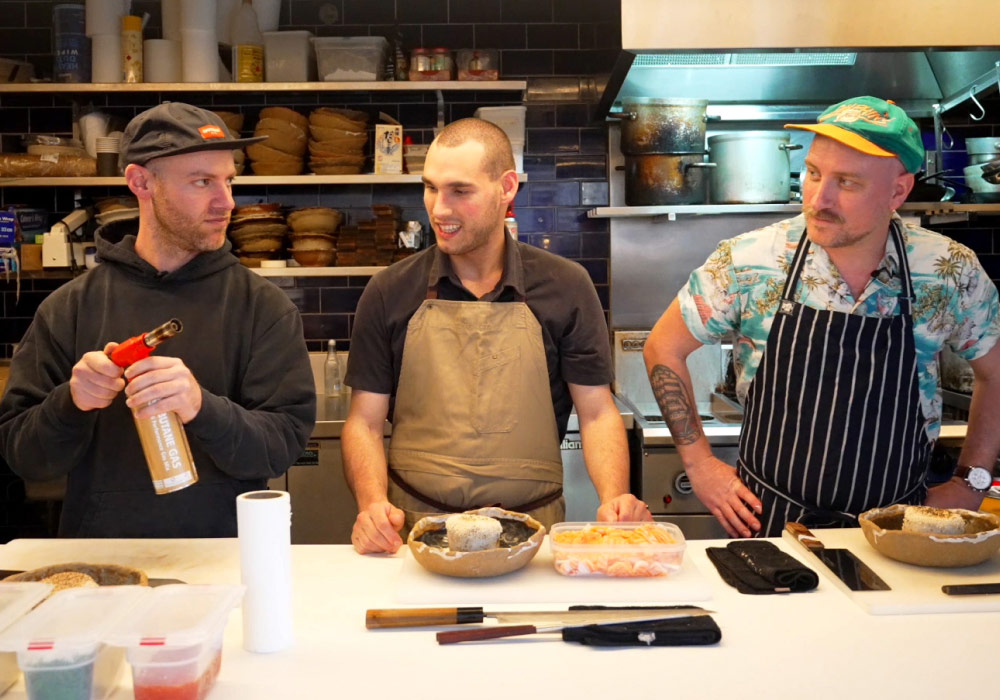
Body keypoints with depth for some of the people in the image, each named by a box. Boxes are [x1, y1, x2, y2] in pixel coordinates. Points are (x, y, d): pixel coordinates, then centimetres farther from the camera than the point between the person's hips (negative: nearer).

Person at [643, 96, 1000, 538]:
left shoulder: (952, 271, -7)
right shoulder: (746, 262, -11)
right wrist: (699, 464, -2)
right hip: (769, 519, -1)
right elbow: (664, 348, 0)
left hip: (897, 526, 2)